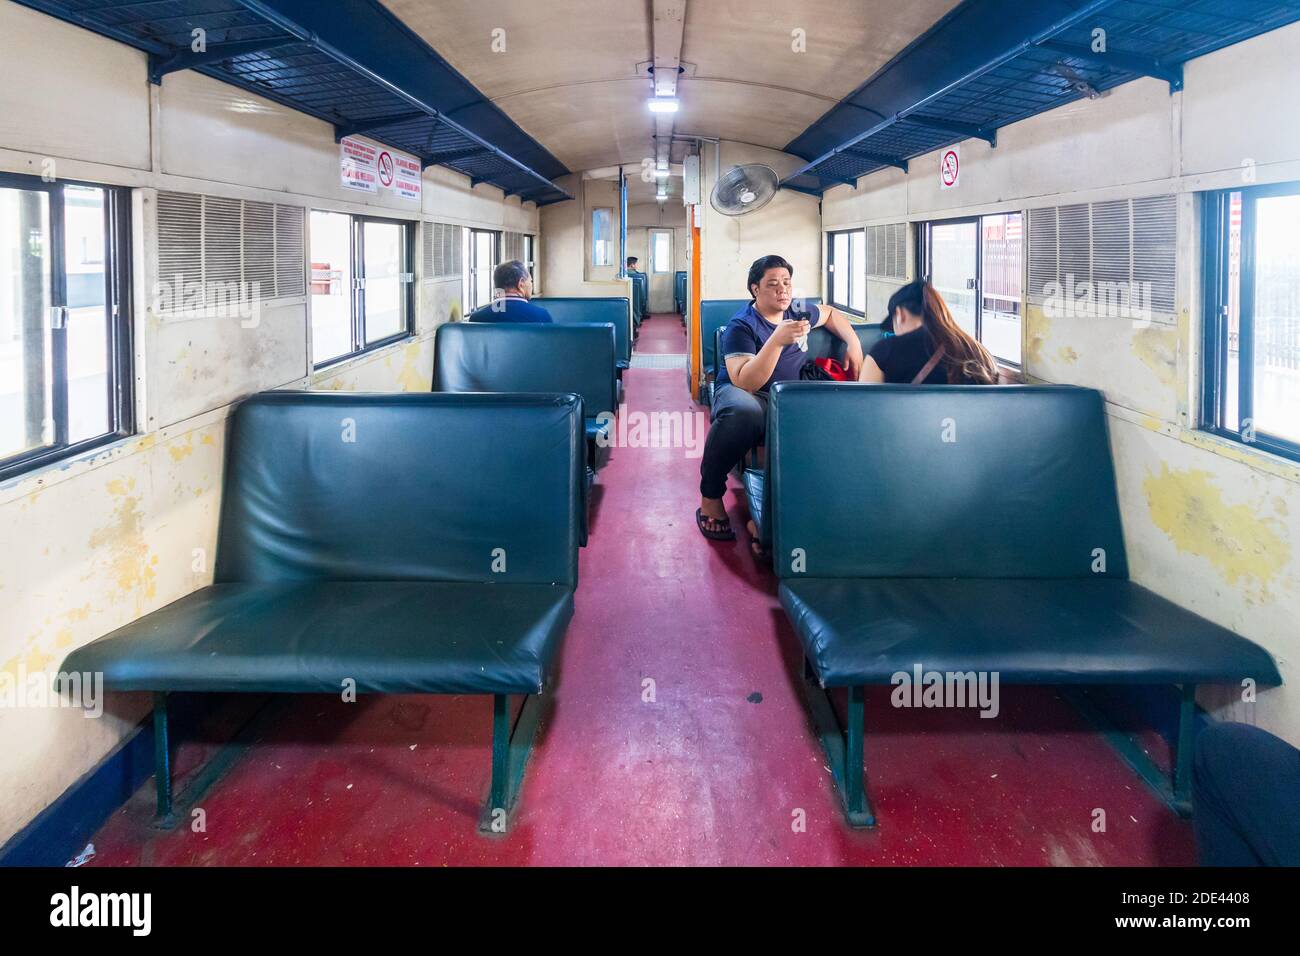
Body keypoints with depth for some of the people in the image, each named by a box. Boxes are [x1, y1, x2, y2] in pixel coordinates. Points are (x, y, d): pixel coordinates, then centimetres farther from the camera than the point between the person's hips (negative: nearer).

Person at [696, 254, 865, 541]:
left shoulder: (796, 311, 8)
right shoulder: (741, 326, -11)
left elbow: (831, 314, 31)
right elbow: (745, 383, -24)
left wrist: (854, 343, 15)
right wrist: (776, 341, -32)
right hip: (739, 392, -5)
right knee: (743, 412, -45)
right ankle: (710, 498, -25)